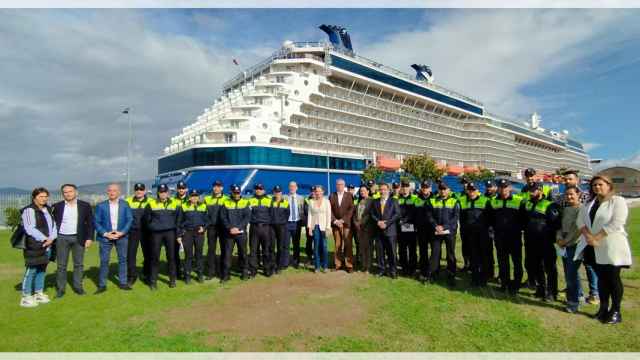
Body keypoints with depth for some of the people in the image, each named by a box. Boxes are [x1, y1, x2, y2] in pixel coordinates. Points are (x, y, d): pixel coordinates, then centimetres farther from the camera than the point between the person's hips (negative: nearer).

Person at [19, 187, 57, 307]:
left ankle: (39, 293, 24)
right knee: (31, 271, -3)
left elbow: (53, 225, 12)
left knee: (42, 270, 14)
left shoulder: (48, 209, 14)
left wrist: (51, 238, -4)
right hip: (34, 246, -7)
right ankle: (26, 297, 6)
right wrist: (44, 239, -14)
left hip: (47, 246, 7)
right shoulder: (29, 210, -9)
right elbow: (30, 229, -17)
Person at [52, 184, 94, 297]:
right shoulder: (57, 206, 2)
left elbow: (90, 223, 1)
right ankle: (60, 288, 16)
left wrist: (89, 238, -5)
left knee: (79, 264, 7)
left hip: (78, 238, 0)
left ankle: (78, 286, 18)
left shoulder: (85, 205, 0)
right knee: (61, 265, 6)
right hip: (62, 238, 0)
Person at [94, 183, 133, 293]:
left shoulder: (125, 204, 3)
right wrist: (105, 234, -11)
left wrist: (122, 232, -12)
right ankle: (102, 285, 13)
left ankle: (123, 283, 16)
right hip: (106, 236, -1)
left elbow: (130, 219, 0)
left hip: (121, 236, 1)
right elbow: (96, 222, 0)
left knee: (122, 259, 6)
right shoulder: (101, 205, 2)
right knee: (104, 261, 2)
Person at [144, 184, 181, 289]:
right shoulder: (151, 203, 3)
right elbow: (147, 218, 12)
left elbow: (179, 218, 11)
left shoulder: (175, 203, 4)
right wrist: (152, 226, 11)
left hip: (170, 232, 1)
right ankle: (153, 281, 12)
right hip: (156, 233, 0)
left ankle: (172, 279, 16)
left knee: (171, 256, 5)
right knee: (155, 257, 2)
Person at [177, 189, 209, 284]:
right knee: (188, 255, 1)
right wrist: (179, 235, 3)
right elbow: (179, 222, 6)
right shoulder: (183, 206, 4)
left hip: (199, 233, 1)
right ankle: (187, 275, 12)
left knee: (199, 254, 7)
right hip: (187, 233, -1)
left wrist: (203, 227, -7)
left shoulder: (203, 206, 8)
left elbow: (207, 220, 12)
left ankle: (200, 274, 16)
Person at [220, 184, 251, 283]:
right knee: (227, 253, 0)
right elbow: (223, 217, 0)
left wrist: (238, 228, -14)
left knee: (242, 253, 8)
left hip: (241, 232, 0)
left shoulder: (245, 203, 4)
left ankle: (244, 272, 21)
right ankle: (225, 274, 7)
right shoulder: (226, 203, 6)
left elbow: (247, 217, -4)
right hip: (229, 233, 0)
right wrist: (230, 228, -13)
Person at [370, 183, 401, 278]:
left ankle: (392, 270, 10)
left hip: (390, 230, -3)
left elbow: (397, 214, -5)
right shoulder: (376, 202, 15)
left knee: (391, 252, 0)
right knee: (380, 251, 5)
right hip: (379, 230, 3)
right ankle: (382, 269, 16)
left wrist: (387, 223, -13)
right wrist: (378, 222, -8)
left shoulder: (393, 201, 3)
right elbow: (372, 214, 10)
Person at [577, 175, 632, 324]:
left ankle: (615, 311, 13)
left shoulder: (618, 201, -5)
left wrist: (596, 237, -18)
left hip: (612, 247, -5)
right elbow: (580, 220, 4)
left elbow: (617, 223, -17)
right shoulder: (589, 204, 13)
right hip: (595, 249, 5)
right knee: (601, 278, 12)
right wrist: (588, 236, -13)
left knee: (613, 278, 2)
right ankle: (603, 308, 21)